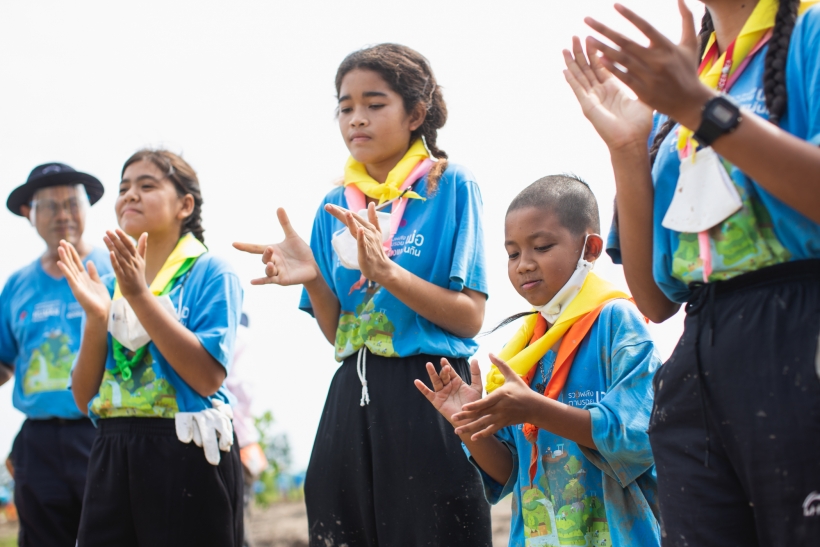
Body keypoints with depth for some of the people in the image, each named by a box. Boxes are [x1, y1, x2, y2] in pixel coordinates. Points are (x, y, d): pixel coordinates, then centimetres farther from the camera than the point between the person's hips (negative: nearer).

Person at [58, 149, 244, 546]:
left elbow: (208, 378, -16)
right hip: (111, 453, 5)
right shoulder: (110, 284, 13)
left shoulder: (210, 274, -2)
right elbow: (85, 397, 8)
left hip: (186, 455, -5)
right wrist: (96, 317, -7)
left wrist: (140, 297, -17)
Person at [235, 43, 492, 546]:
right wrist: (313, 279, -8)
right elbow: (338, 332, 11)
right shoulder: (336, 207, 12)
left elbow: (470, 318, -9)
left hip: (428, 395, -5)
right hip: (354, 398, 5)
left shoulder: (451, 187, -2)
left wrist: (387, 273, -21)